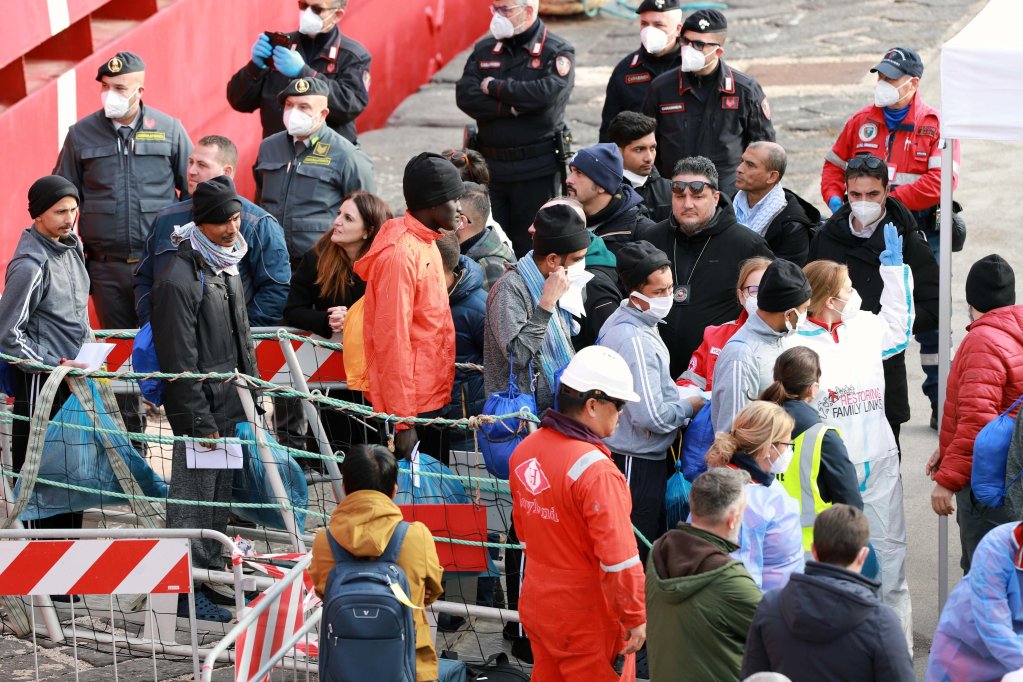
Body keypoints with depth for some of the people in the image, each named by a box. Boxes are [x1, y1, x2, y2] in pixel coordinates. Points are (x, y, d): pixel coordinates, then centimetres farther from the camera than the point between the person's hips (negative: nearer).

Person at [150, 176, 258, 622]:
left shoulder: (227, 265, 11)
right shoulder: (179, 278, -19)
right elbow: (180, 362, -20)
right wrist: (201, 423, -19)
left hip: (230, 405, 9)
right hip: (199, 406, -9)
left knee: (219, 495, 17)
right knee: (193, 497, -2)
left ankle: (213, 571, 28)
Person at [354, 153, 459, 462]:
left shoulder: (425, 242, 10)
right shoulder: (399, 254, -19)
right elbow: (391, 339, -21)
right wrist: (403, 419, -20)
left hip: (431, 398, 9)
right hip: (409, 403, -9)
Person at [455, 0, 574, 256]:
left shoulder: (558, 51, -3)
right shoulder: (484, 49, 10)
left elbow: (547, 93, -21)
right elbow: (465, 96, -3)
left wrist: (495, 87, -11)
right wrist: (513, 106, -16)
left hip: (536, 169, -4)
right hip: (490, 166, 4)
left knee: (530, 249, 2)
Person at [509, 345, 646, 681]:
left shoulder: (525, 450, 0)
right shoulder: (596, 471, -25)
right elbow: (619, 558, -24)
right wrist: (636, 617, -14)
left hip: (536, 605, 8)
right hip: (588, 622, -8)